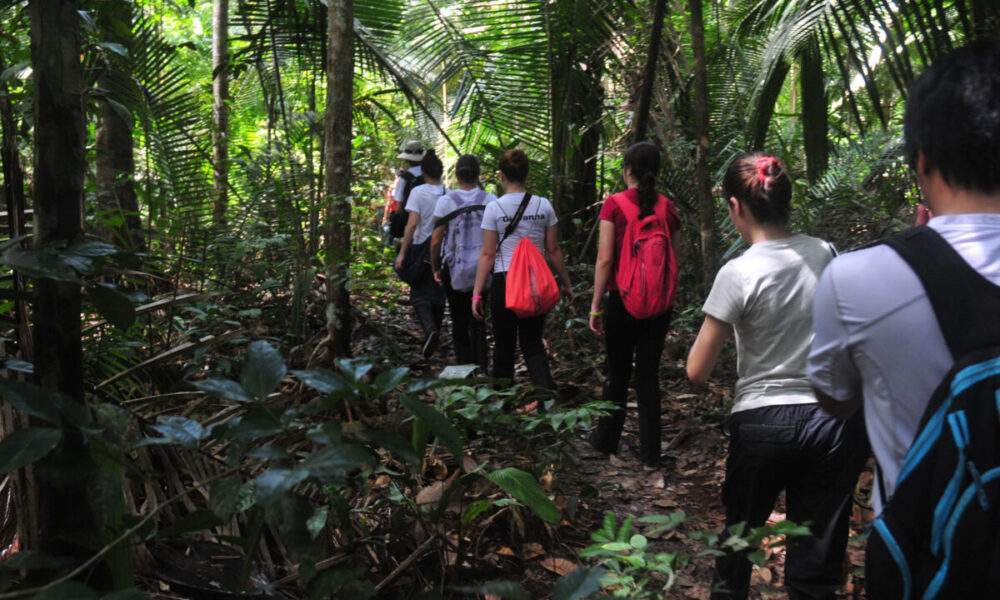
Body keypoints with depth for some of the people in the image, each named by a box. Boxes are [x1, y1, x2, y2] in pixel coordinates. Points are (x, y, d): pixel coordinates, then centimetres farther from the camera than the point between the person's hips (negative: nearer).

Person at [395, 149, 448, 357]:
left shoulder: (418, 192, -10)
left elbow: (412, 224, -16)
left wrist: (402, 252, -12)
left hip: (421, 248, -3)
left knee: (419, 295, 3)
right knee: (439, 293, 16)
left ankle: (430, 329, -20)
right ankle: (436, 331, 25)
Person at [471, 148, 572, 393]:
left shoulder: (494, 208, -6)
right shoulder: (543, 205, 0)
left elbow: (488, 254, -7)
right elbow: (553, 250, 3)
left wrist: (477, 292, -2)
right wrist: (566, 283, 14)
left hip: (504, 281, -2)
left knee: (504, 345, 13)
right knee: (533, 344, 12)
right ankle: (548, 394, -9)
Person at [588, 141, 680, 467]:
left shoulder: (614, 204, -9)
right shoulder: (667, 207, 1)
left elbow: (605, 259, -13)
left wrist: (596, 306, -7)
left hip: (623, 300, -2)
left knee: (618, 372, 13)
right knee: (649, 373, 10)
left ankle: (606, 440, 29)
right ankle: (650, 451, 13)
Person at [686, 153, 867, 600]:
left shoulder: (738, 274, -15)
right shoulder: (824, 254, -2)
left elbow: (697, 371, -11)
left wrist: (723, 328, 5)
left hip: (762, 423, -3)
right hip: (834, 419, 3)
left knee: (740, 529, 24)